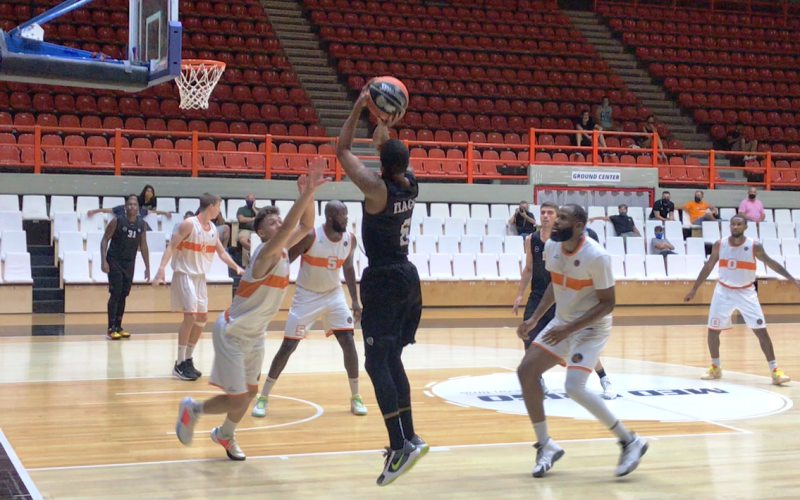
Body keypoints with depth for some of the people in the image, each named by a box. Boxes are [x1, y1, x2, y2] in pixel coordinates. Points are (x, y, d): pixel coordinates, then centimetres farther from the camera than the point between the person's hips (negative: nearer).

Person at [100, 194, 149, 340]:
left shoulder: (142, 225, 2)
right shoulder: (116, 222, -11)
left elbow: (143, 246, 10)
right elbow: (105, 240, -8)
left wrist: (147, 267, 9)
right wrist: (103, 261, -17)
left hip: (129, 262, 5)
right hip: (114, 261, -5)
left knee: (123, 295, 8)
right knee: (115, 294, -8)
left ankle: (118, 327, 16)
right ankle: (111, 329, -6)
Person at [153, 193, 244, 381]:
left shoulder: (213, 230, 9)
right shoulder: (189, 224, -14)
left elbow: (222, 253, 20)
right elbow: (171, 247, -18)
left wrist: (237, 268, 11)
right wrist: (161, 270, -29)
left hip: (200, 277, 8)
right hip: (184, 275, -8)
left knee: (202, 317, 9)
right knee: (190, 316, -16)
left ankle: (188, 359, 21)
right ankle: (179, 364, -9)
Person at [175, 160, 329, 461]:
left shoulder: (281, 251, -1)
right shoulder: (265, 253, -24)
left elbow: (305, 225, 0)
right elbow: (289, 227, -41)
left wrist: (308, 194, -16)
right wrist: (307, 192, -46)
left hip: (254, 334, 9)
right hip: (232, 333, -8)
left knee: (250, 392, 16)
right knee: (237, 400, -7)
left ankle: (225, 435, 41)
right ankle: (191, 410, 20)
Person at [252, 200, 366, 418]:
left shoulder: (350, 240, -8)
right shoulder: (310, 236, -23)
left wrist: (355, 301, 8)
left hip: (333, 295, 4)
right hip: (306, 296, -4)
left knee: (349, 342, -7)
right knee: (288, 346, -3)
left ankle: (355, 397, 8)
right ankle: (263, 397, 9)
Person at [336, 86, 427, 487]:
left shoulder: (377, 188, -18)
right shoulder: (410, 183, 2)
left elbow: (342, 151, -9)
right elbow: (392, 154, 25)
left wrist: (359, 108, -6)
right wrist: (386, 127, 20)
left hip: (383, 282, -8)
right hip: (407, 277, 8)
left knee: (377, 363, -8)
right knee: (391, 360, 16)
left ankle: (401, 445, -16)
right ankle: (407, 439, 19)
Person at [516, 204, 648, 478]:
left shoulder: (596, 256, -26)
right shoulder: (551, 246, -4)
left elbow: (608, 303, -21)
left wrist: (571, 328, -27)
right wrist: (534, 319, 7)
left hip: (591, 327, -8)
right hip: (563, 323, 8)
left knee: (574, 387, -22)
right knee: (526, 371, 0)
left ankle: (630, 441, -6)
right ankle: (546, 445, 13)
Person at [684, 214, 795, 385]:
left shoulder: (754, 246, -13)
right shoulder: (719, 245, -7)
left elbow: (771, 263, -5)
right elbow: (708, 267, 4)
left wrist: (792, 279, -12)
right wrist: (694, 289, 5)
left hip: (746, 293, -2)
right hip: (724, 291, 2)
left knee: (761, 331, -9)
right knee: (713, 331, 2)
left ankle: (775, 371, -3)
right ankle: (715, 368, 22)